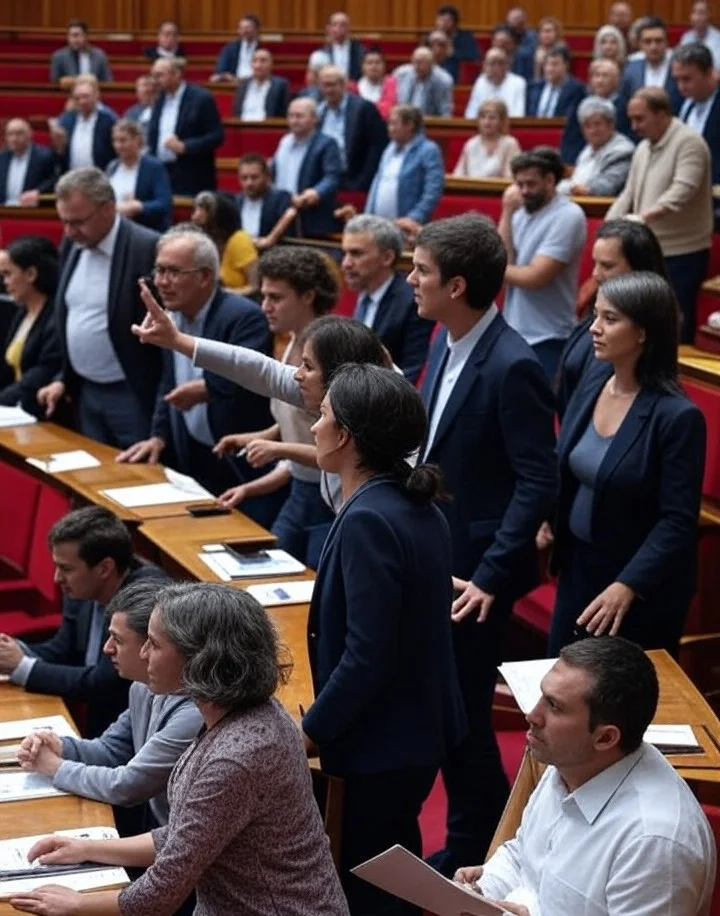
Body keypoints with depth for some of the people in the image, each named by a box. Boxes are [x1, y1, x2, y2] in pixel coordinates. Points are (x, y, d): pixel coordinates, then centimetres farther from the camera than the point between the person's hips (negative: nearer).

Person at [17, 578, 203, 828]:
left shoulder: (193, 713, -26)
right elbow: (111, 749, 17)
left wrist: (55, 766, -7)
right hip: (149, 827, 8)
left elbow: (123, 788, -21)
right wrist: (61, 747, -3)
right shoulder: (142, 689, 4)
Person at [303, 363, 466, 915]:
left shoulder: (368, 520, -25)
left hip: (381, 743, -9)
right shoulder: (415, 504, 5)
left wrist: (310, 733, -14)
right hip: (418, 728, 9)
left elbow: (366, 656, -27)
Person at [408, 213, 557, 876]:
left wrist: (490, 577, -21)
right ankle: (470, 835, 32)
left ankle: (475, 853, 20)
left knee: (462, 712, 2)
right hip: (433, 558, 8)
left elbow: (540, 483, -22)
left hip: (475, 573, -8)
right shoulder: (446, 342, 4)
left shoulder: (511, 367, -22)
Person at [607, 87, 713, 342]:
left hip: (681, 253, -8)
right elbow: (629, 193, 17)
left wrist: (645, 217, -38)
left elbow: (681, 192, -26)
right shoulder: (643, 148, 14)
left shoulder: (688, 142, -13)